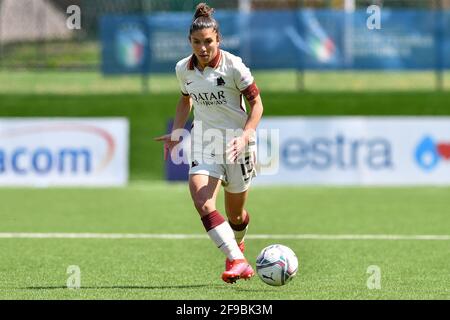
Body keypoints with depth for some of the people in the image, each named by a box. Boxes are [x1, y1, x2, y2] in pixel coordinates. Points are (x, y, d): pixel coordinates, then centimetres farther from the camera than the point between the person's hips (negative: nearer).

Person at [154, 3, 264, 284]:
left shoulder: (233, 66, -14)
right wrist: (176, 134, 9)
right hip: (204, 142, 3)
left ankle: (238, 245, 45)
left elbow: (256, 104, -7)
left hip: (237, 142, -3)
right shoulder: (184, 69, 0)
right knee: (202, 202, -22)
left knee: (234, 213, 9)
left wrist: (245, 136, -20)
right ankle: (238, 262, -25)